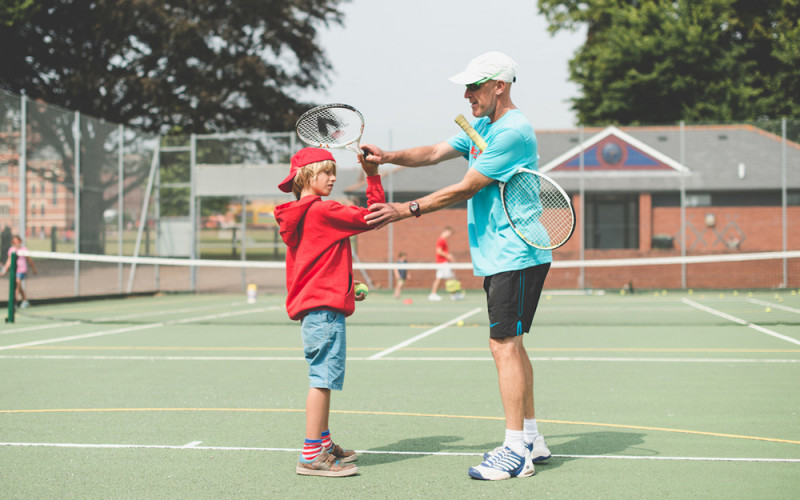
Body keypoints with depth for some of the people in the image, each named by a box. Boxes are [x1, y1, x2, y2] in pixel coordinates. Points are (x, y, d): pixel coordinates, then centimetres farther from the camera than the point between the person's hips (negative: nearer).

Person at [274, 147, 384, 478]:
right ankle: (311, 456, -9)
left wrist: (344, 287, 24)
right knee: (323, 377, -10)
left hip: (311, 305, 10)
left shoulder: (298, 216, 16)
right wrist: (373, 178, -3)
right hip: (324, 306, -10)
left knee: (324, 378, 18)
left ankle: (324, 445, 28)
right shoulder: (323, 210, -12)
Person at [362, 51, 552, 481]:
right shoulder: (482, 126, 16)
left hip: (516, 257, -10)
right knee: (510, 345, 13)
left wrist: (408, 210, -13)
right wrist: (390, 156, -5)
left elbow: (464, 189, -17)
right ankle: (530, 440, 22)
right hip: (498, 257, 10)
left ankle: (516, 452, -9)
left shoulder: (512, 132, -17)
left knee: (504, 345, -11)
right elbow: (435, 153, 13)